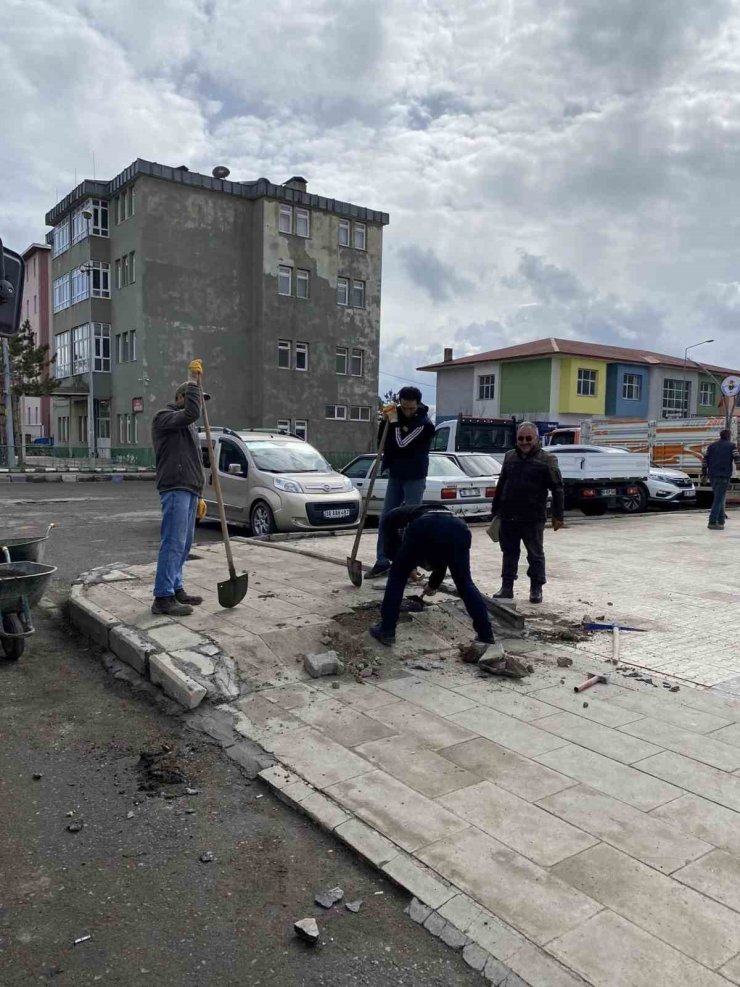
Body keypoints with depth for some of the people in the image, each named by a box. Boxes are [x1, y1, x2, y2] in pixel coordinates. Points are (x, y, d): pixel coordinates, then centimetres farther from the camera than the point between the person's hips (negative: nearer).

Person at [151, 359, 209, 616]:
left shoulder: (187, 426, 27)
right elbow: (191, 412, -23)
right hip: (175, 489, -9)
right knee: (173, 543, -12)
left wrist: (198, 495, 24)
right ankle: (163, 598, -11)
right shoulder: (164, 417, -2)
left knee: (183, 545, 10)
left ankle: (176, 589, 18)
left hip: (188, 491, 9)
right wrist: (193, 380, -13)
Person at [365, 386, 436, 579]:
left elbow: (402, 444, -26)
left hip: (414, 478, -6)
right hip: (395, 475, 6)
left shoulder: (425, 424, -18)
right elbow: (382, 442, 3)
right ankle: (382, 562, 13)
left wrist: (394, 422, -18)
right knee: (385, 519, 6)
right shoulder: (397, 414, 2)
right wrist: (386, 421, -11)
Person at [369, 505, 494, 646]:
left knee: (397, 577, 18)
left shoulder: (392, 516, 38)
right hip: (458, 528, 4)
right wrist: (433, 585, 67)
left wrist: (408, 567, 40)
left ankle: (386, 631, 17)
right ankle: (486, 635, 19)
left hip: (424, 527, -4)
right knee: (465, 583, 22)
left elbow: (391, 549, 24)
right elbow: (444, 559, 53)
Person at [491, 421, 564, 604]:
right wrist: (495, 510, 16)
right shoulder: (510, 457, 11)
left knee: (536, 555, 8)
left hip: (533, 519, -4)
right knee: (509, 553, 11)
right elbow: (501, 485, 17)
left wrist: (557, 516, -9)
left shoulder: (547, 460, -4)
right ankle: (506, 588, 19)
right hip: (508, 517, 4)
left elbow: (557, 489, -5)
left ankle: (536, 589, 19)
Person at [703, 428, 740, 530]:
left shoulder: (711, 446, 15)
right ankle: (712, 522, -12)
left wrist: (704, 474, 18)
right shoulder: (731, 446, 2)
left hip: (712, 476, 5)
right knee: (719, 499, -7)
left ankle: (721, 520, 21)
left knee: (718, 497, 18)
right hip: (724, 476, -5)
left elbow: (705, 460, 13)